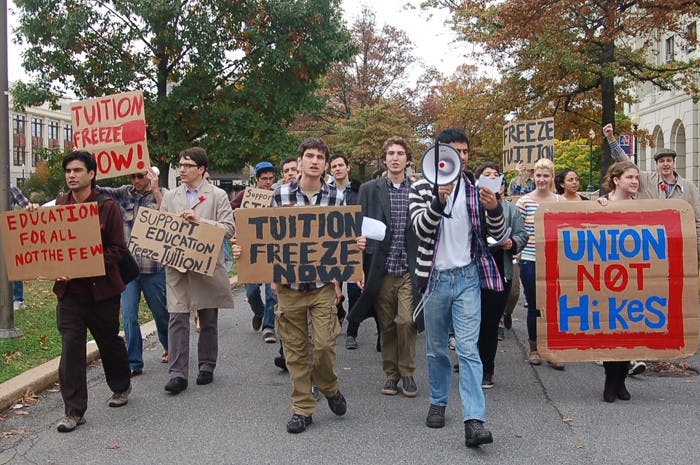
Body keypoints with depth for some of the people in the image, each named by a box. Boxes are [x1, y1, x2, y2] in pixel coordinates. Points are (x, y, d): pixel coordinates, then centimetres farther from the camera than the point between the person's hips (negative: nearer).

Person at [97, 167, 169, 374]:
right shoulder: (124, 193, 7)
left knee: (160, 311, 13)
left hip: (153, 266, -2)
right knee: (128, 314, -1)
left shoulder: (159, 195, -2)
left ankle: (169, 347, 38)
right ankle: (134, 363, 9)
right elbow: (96, 189, -4)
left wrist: (155, 188, -21)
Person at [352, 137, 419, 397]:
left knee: (406, 321, -11)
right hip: (381, 269, 1)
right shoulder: (369, 190, 6)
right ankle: (391, 373, 23)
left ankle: (407, 372, 9)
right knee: (386, 325, 9)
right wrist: (360, 267, -2)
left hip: (409, 269, -1)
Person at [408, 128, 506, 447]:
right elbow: (421, 228, -16)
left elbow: (496, 233, 3)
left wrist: (494, 209, -19)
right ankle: (438, 402, 31)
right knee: (436, 348, 13)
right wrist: (440, 199, -33)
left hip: (468, 277, 0)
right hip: (435, 277, 0)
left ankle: (474, 421, -11)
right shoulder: (422, 188, -1)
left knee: (469, 349, -7)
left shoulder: (476, 189, 4)